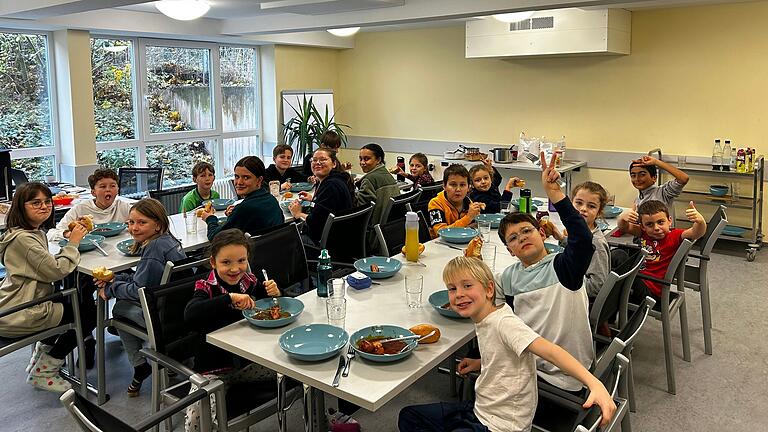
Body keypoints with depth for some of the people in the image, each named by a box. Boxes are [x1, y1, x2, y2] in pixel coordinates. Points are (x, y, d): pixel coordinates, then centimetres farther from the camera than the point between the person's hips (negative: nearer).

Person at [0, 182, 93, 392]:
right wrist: (73, 243, -12)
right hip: (18, 317, -11)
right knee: (88, 316, -2)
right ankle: (43, 373, 10)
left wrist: (69, 241, -1)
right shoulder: (23, 238, -22)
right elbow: (57, 271, -23)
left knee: (82, 302, 22)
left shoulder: (35, 232, 11)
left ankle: (42, 352, 27)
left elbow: (47, 265, 12)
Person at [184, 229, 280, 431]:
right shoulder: (207, 288, -13)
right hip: (214, 369, -4)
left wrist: (275, 294, -12)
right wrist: (230, 298, -41)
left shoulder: (251, 282, -1)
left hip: (249, 361, 4)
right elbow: (190, 315, -35)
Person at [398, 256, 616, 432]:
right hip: (479, 410, 9)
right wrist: (480, 364, 0)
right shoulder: (484, 321, 0)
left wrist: (595, 384, -45)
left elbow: (550, 351, -34)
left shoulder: (504, 323, -23)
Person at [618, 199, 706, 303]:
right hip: (637, 277, 6)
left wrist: (700, 221, -45)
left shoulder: (675, 236, -8)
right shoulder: (644, 233, 6)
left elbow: (696, 233, -23)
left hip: (650, 290, -6)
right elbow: (623, 227, 7)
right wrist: (623, 218, -16)